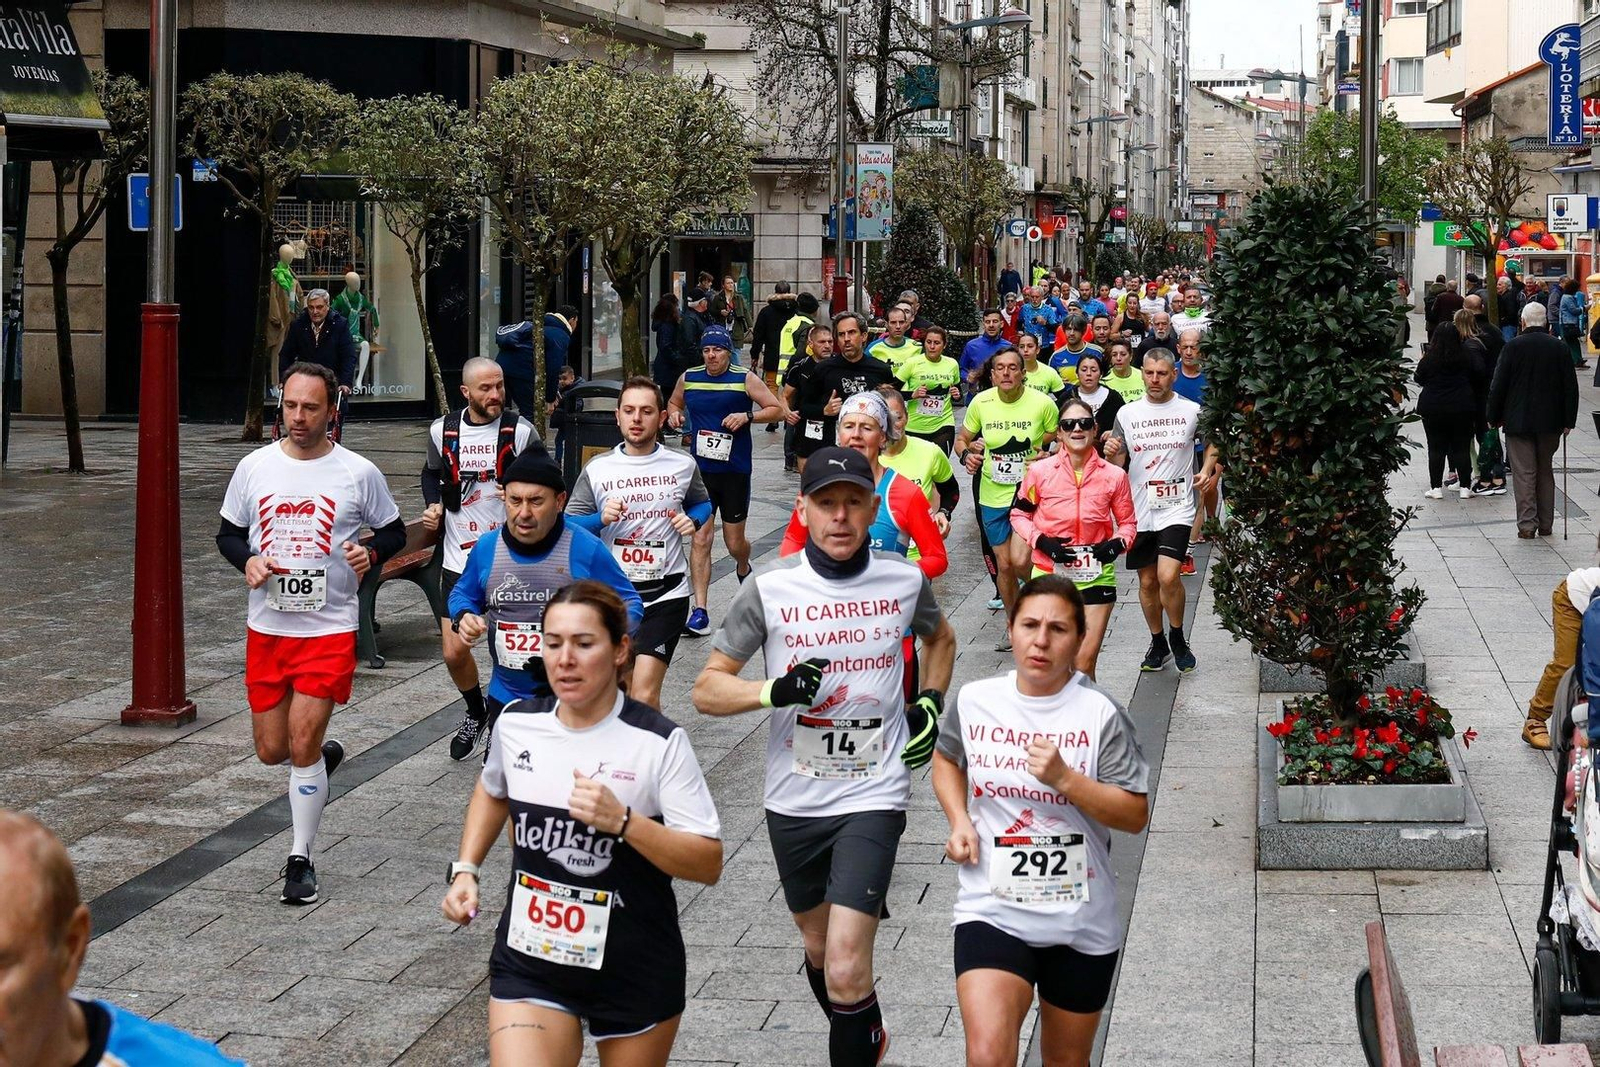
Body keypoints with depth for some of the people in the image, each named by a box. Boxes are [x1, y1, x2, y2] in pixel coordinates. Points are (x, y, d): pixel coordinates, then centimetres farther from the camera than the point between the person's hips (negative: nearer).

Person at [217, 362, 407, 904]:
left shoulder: (358, 473, -4)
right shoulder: (254, 467, 2)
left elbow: (394, 531, 8)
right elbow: (228, 533, 12)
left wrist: (371, 553, -14)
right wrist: (248, 561, -10)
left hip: (330, 628, -3)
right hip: (266, 627, 3)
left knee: (303, 745, -10)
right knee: (271, 751, 8)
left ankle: (301, 859, 5)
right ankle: (324, 756, 43)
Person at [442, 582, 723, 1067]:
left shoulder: (660, 742, -14)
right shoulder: (516, 724, -1)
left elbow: (708, 864, -16)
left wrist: (622, 822, -28)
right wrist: (465, 871, 11)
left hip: (636, 973, -2)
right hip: (530, 960, 2)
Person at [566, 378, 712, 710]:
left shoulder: (683, 465, 1)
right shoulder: (597, 469, 0)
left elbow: (702, 503, 19)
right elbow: (569, 525, 2)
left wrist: (692, 521, -3)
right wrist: (601, 519, -18)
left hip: (666, 595, -2)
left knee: (643, 695, -15)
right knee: (621, 688, 16)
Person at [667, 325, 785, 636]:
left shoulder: (745, 379, -4)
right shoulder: (689, 378, 5)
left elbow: (777, 410, -2)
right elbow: (674, 402, 24)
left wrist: (747, 416, -18)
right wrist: (674, 414, 1)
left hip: (735, 471, -2)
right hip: (700, 470, 2)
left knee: (734, 542, 8)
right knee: (700, 539, -6)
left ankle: (743, 569, 46)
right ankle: (699, 612, -7)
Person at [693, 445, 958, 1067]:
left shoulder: (906, 582, -4)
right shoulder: (769, 590, -8)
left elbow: (939, 638, 20)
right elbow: (707, 689, -4)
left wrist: (931, 702, 5)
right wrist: (775, 691, -21)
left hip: (873, 797, -2)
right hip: (794, 800, 2)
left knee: (846, 971, -16)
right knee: (818, 946, 22)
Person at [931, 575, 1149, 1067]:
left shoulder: (1100, 714, -8)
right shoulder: (975, 700, -1)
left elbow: (1135, 815, -9)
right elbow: (946, 758, 21)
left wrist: (1064, 779, -23)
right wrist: (959, 820, 3)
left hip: (1082, 923, 0)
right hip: (993, 910, 0)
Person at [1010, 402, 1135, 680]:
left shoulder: (1114, 475, -5)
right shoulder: (1040, 472, -8)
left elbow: (1127, 522, 8)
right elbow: (1019, 514, 4)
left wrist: (1118, 543, -13)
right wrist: (1041, 541, -12)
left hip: (1095, 575, 0)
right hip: (1050, 573, 0)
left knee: (1085, 662, 2)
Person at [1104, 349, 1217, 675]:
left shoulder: (1191, 411, -1)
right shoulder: (1127, 413, 2)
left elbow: (1212, 442, 16)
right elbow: (1117, 464, 5)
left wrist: (1207, 468, -2)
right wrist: (1111, 455, -18)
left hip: (1177, 508, -2)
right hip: (1140, 510, 3)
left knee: (1168, 576, -18)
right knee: (1147, 581, 11)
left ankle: (1177, 636, 7)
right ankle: (1158, 643, 30)